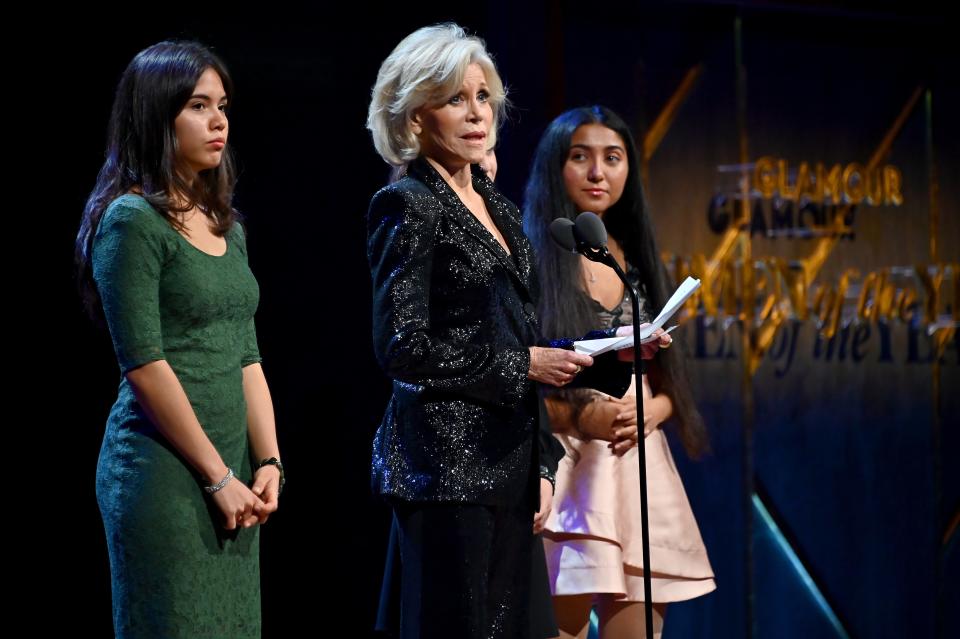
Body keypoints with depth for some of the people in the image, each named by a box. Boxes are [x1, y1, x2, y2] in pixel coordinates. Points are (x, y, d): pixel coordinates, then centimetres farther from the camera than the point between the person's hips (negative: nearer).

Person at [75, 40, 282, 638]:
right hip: (163, 471, -7)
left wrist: (267, 462, 1)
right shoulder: (132, 220, -10)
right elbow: (144, 365, -15)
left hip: (231, 475, 8)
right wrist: (219, 477, -13)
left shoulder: (225, 224, 14)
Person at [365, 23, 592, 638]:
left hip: (509, 463, 8)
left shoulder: (500, 209, 16)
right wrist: (524, 364, -12)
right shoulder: (408, 205, -7)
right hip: (446, 464, -7)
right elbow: (403, 346, -15)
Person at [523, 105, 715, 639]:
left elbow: (668, 383, 18)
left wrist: (650, 411, -3)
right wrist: (576, 417, -18)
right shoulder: (530, 259, -2)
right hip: (562, 469, -5)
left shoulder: (636, 262, 15)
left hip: (638, 469, 5)